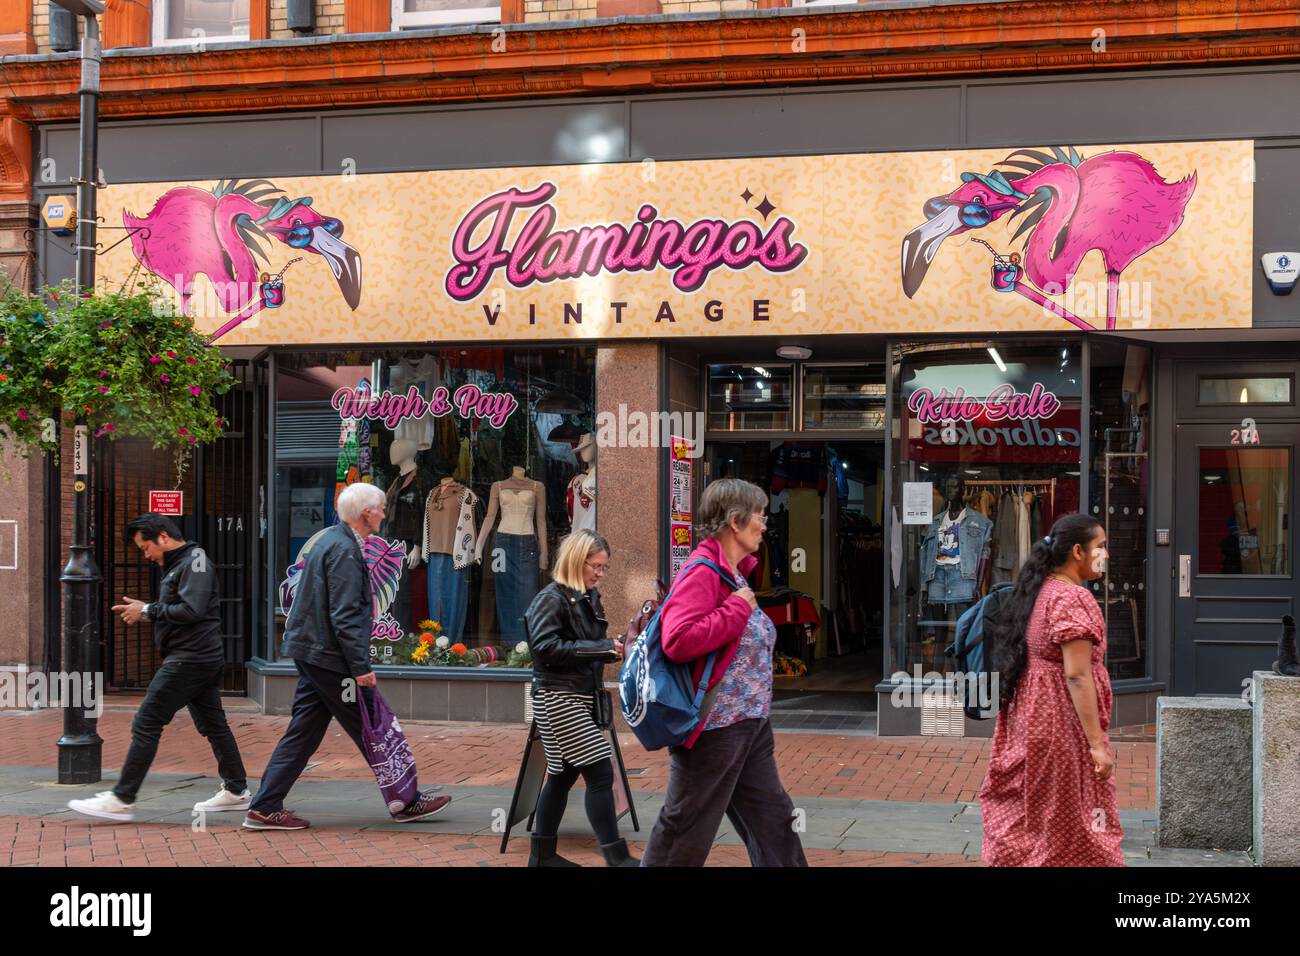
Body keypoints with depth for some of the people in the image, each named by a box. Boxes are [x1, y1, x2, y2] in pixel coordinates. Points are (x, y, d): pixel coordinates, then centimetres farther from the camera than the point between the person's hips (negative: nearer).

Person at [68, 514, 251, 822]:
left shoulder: (194, 562, -12)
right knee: (213, 724, 14)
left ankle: (121, 800, -7)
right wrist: (144, 610, 5)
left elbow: (191, 610, -23)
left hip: (189, 658, -11)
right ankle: (236, 791, 21)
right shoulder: (180, 565, 19)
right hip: (206, 658, 11)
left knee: (146, 725, -9)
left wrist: (148, 610, -14)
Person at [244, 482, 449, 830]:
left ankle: (265, 807, 10)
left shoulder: (331, 539, 14)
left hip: (311, 653, 10)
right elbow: (344, 615, -23)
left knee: (304, 731, 10)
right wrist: (361, 666, -22)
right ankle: (406, 803, 11)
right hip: (331, 657, -10)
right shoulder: (344, 550, -18)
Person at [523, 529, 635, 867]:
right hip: (558, 699, -9)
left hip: (581, 698, 9)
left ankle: (542, 853, 24)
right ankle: (616, 856, -9)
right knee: (600, 772, -12)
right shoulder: (551, 598, -12)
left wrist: (614, 647, 3)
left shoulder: (589, 598, 14)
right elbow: (546, 647, -22)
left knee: (563, 775, 14)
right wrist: (600, 649, -23)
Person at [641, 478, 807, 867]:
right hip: (713, 729, -10)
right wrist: (738, 609, -23)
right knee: (685, 836, 1)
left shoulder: (734, 573, 13)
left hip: (749, 725, 10)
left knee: (773, 821, 15)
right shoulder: (702, 573, -17)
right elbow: (679, 641, -31)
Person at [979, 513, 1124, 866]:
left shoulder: (1037, 592, 12)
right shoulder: (1072, 598, -16)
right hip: (1063, 722, -9)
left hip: (1028, 717, 9)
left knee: (1025, 825, 12)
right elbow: (1076, 675, -22)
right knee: (1068, 826, -1)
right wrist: (1097, 743, -22)